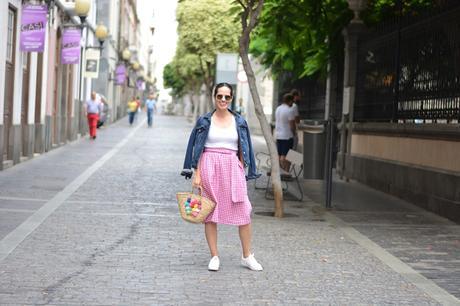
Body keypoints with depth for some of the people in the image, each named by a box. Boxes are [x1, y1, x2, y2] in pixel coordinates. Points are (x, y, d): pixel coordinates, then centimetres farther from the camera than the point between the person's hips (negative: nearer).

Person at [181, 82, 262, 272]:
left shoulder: (239, 122, 8)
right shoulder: (204, 121, 3)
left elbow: (242, 150, 11)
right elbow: (197, 149, 3)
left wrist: (242, 172, 3)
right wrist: (197, 174, -4)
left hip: (232, 169, 1)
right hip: (210, 167, -1)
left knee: (243, 212, -3)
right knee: (210, 213, 2)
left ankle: (247, 256, 8)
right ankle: (214, 257, 12)